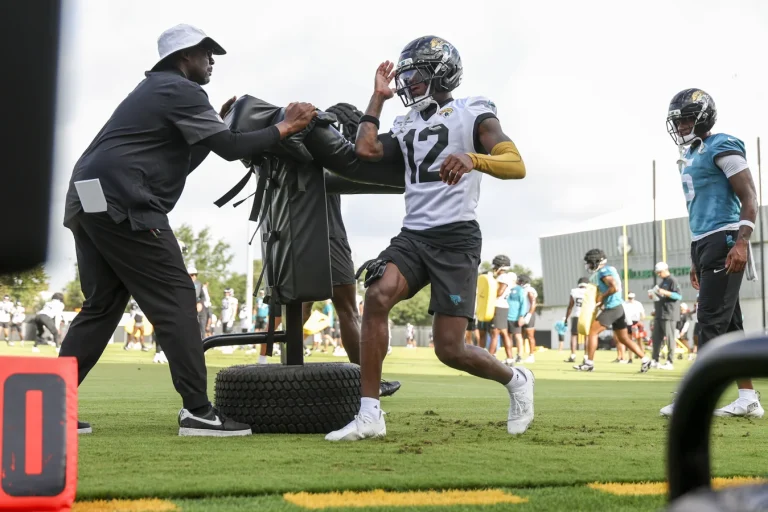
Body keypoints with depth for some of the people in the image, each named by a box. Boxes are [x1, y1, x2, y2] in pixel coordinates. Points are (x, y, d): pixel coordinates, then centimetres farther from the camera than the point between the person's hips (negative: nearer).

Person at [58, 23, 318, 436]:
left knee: (102, 305, 13)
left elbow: (179, 158, 29)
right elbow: (230, 148, -8)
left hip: (88, 202, 10)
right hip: (122, 203, -10)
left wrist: (217, 124, 24)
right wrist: (285, 128, 0)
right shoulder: (181, 91, -3)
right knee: (175, 298, -8)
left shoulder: (155, 90, 29)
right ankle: (197, 410, -11)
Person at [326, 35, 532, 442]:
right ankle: (369, 415, -21)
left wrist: (472, 158, -33)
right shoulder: (407, 125, 19)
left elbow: (516, 165, -13)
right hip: (413, 235, 5)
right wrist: (378, 96, 14)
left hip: (455, 237, -5)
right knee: (377, 297, -24)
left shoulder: (473, 115, 0)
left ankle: (516, 381, 23)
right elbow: (366, 150, 8)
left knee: (450, 350, -8)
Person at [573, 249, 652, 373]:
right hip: (617, 307, 10)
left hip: (612, 309, -10)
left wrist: (602, 297, -14)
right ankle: (645, 359, 13)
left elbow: (615, 288, -26)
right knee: (624, 338, 13)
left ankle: (589, 363, -5)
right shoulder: (608, 270, 18)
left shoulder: (604, 272, -13)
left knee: (592, 331, -6)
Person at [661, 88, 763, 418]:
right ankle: (748, 398, 9)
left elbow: (749, 199, -13)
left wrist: (741, 243, -24)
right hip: (704, 244, 10)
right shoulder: (691, 156, 20)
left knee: (711, 321, -11)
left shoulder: (722, 147, -8)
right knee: (729, 324, 7)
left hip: (724, 242, -10)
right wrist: (697, 260, 26)